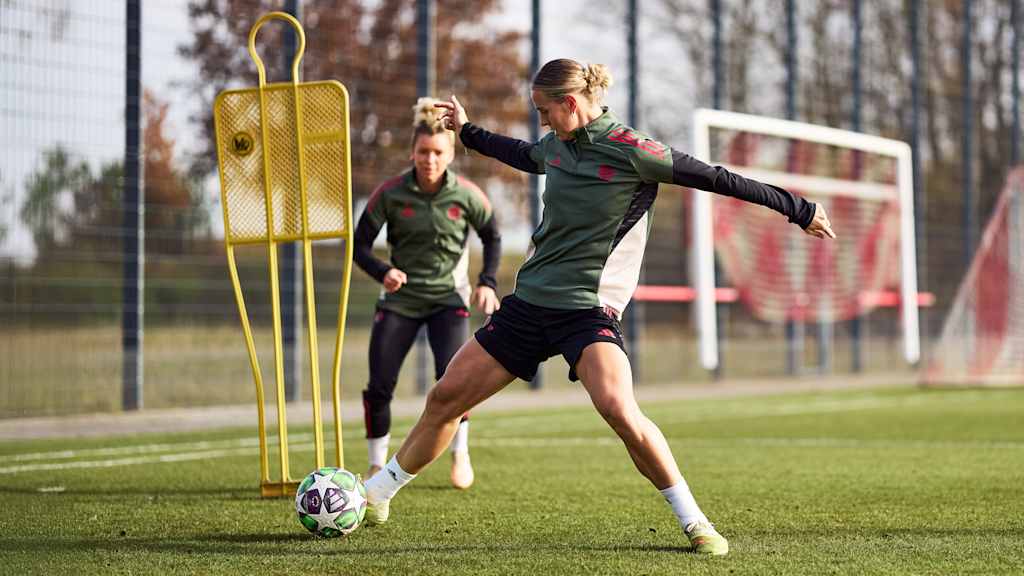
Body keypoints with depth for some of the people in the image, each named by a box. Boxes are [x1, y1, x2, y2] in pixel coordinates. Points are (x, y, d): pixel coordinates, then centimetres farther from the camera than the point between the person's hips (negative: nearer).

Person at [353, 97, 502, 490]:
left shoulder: (466, 195, -8)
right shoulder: (390, 193, -11)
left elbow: (492, 237, 9)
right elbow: (360, 244, -6)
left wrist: (487, 283, -3)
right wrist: (383, 272, -25)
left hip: (448, 298, 0)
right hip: (401, 298, 1)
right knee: (379, 385, -7)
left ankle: (460, 454, 3)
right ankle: (377, 466, 13)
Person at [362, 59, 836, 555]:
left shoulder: (629, 150, -13)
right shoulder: (556, 145, 7)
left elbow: (714, 178, -11)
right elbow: (523, 155, 31)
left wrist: (800, 210, -9)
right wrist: (467, 132, 46)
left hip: (588, 310, -7)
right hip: (529, 303, 7)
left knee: (618, 408, -30)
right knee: (445, 397, 6)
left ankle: (694, 523, -16)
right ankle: (375, 495, 24)